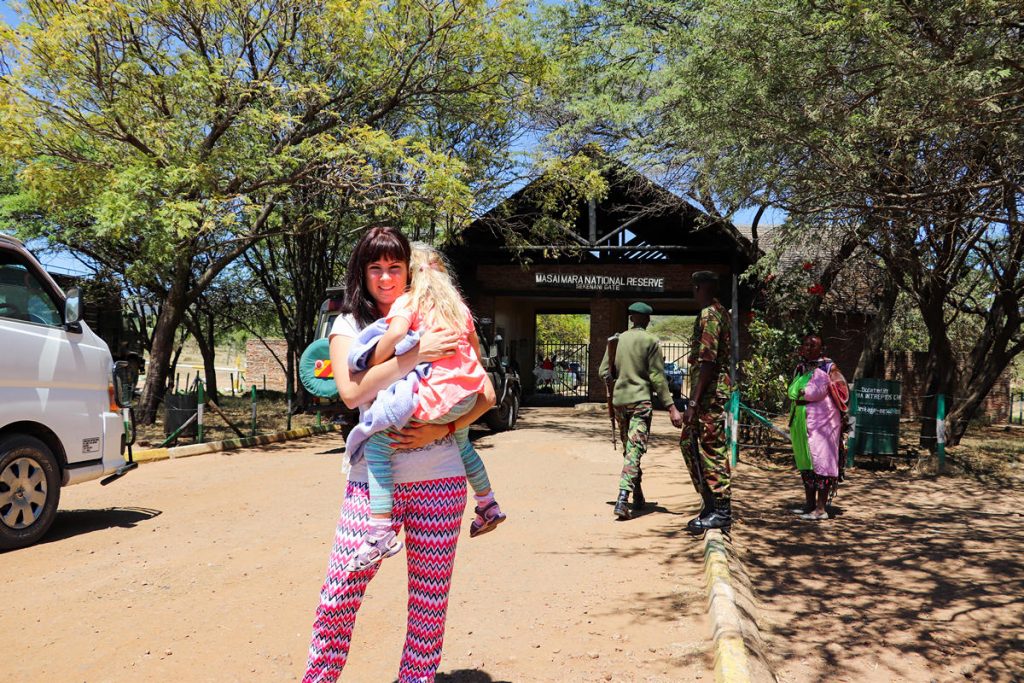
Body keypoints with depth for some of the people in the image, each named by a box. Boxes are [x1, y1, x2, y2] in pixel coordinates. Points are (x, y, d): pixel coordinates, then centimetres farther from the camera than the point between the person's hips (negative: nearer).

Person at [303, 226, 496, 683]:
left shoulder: (437, 320, 6)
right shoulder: (349, 325, 5)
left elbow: (485, 394, 5)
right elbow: (351, 391, -13)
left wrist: (442, 429, -11)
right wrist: (416, 353, -19)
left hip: (440, 478, 1)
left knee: (430, 598, 8)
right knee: (340, 593, 0)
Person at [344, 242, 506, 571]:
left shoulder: (407, 302, -2)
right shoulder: (457, 303, 19)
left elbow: (395, 334, -23)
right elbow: (475, 346, 27)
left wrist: (370, 367, -12)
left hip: (436, 394, -8)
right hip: (468, 392, 8)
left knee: (377, 444, -4)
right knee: (461, 442, 36)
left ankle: (381, 532, -13)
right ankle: (488, 506, 45)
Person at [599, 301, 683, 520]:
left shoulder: (617, 340, 8)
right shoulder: (650, 341, -4)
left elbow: (604, 371, 7)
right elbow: (657, 377, -9)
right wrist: (671, 407, -9)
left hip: (619, 401, 5)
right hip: (640, 400, -5)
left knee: (628, 450, 16)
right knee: (635, 450, -7)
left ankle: (638, 497, 27)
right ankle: (622, 499, -20)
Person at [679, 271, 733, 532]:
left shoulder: (708, 315, -14)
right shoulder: (721, 312, 17)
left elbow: (707, 361, -21)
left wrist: (694, 402, -22)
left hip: (709, 393, -10)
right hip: (715, 391, 10)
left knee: (712, 449, -4)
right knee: (688, 442, 15)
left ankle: (721, 511, 5)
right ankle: (711, 502, 22)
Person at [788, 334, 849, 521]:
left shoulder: (828, 367, -4)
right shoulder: (800, 368, 16)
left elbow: (842, 391, -11)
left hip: (821, 421, -7)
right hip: (801, 424, 7)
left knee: (821, 461, -7)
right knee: (805, 462, 12)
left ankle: (821, 509, -5)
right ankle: (810, 504, 22)